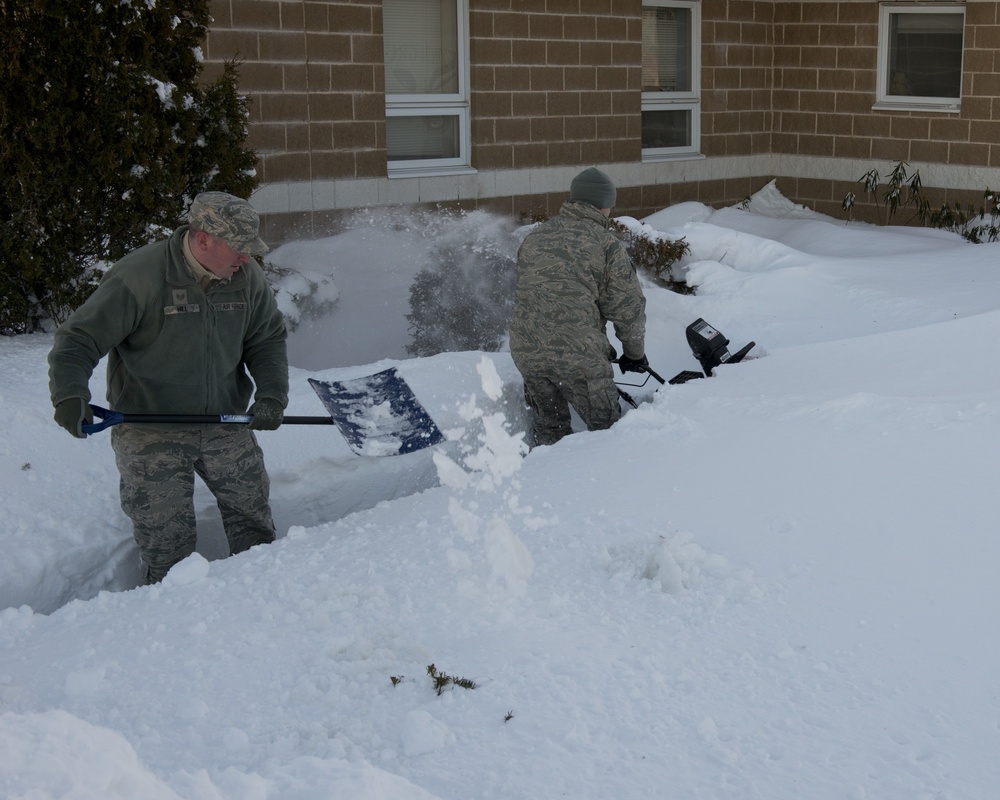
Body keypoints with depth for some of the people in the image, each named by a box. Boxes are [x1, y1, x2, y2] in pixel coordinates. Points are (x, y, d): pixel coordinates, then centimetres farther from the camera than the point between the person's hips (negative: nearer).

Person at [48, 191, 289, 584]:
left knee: (254, 518, 12)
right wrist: (70, 396, -33)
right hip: (150, 432, -4)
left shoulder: (248, 276, -3)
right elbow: (77, 341, -17)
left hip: (226, 424, 5)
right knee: (166, 542, -2)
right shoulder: (137, 277, -20)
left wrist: (271, 395, -7)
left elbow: (267, 340, 9)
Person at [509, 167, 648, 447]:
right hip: (578, 354, -6)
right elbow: (628, 307, 0)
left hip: (525, 350, 6)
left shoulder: (534, 238, 16)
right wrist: (634, 354, 16)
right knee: (606, 429, 6)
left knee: (548, 428, 21)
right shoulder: (607, 245, -3)